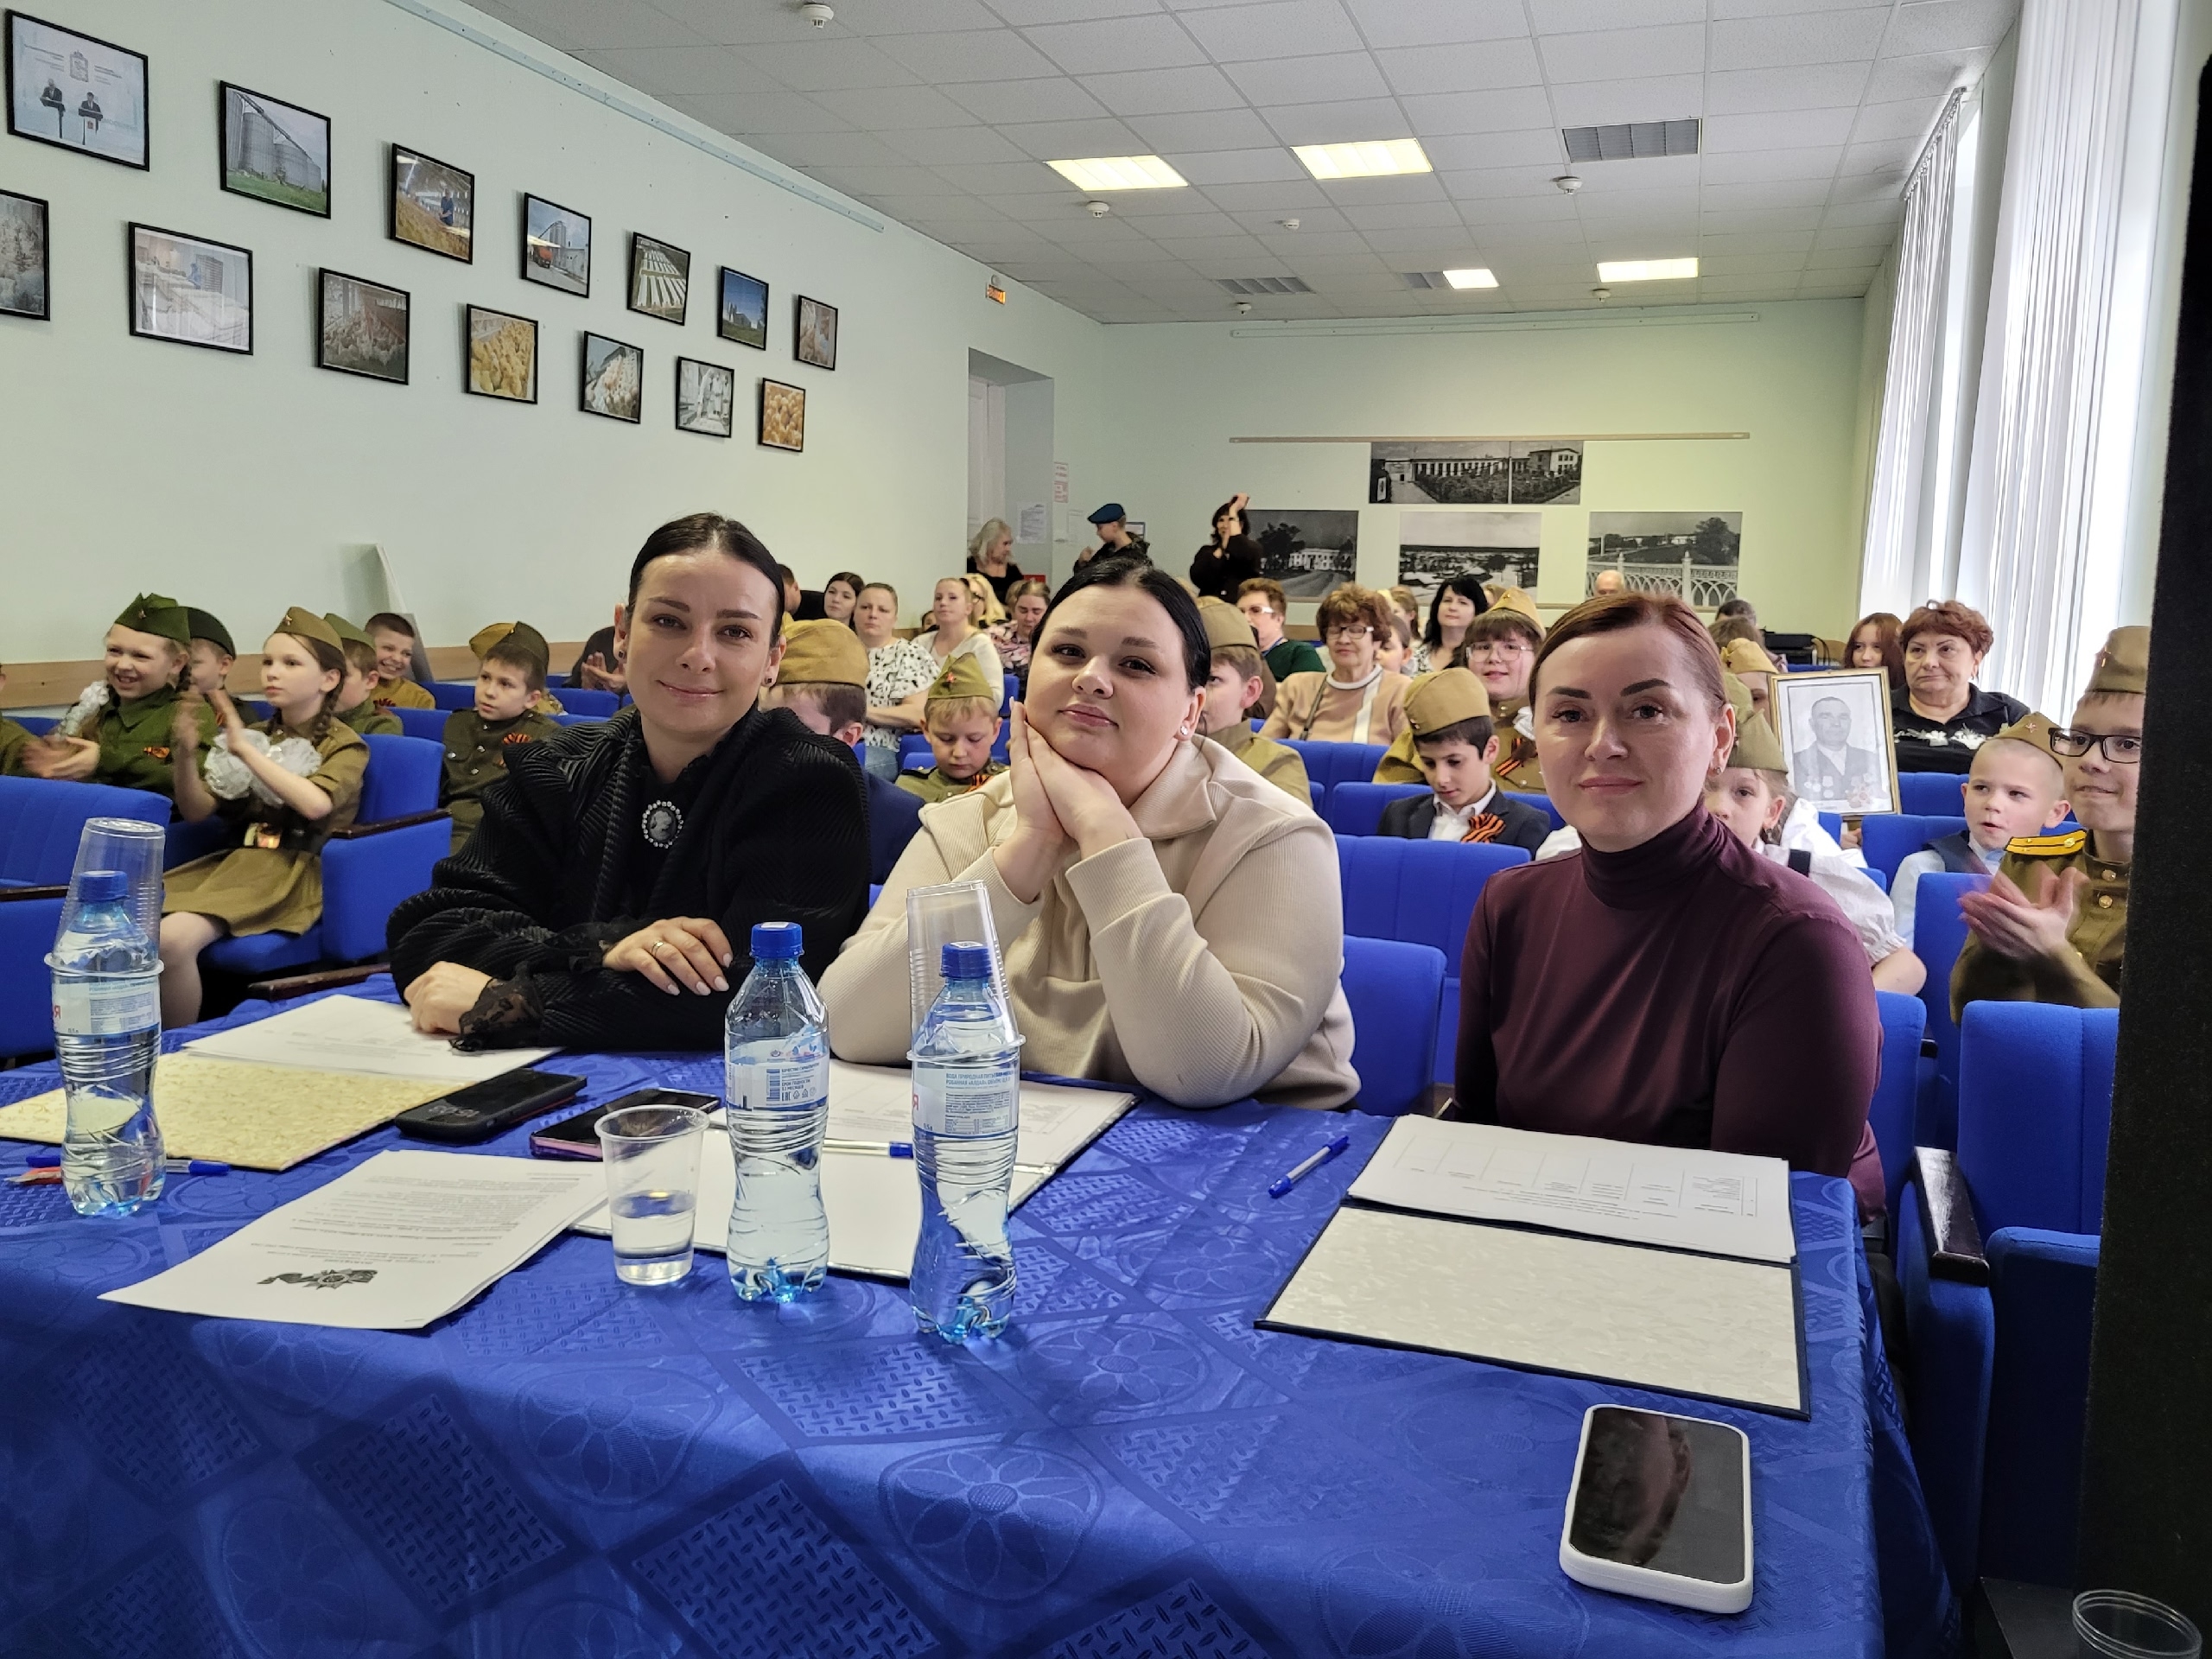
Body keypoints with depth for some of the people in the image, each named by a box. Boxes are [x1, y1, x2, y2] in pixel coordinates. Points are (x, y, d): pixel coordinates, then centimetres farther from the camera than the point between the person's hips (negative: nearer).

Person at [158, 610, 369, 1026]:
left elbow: (316, 804, -21)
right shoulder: (255, 735, 18)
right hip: (235, 859, 6)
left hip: (295, 870, -6)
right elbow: (196, 811, 10)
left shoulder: (344, 744, 0)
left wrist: (245, 750, -23)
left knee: (172, 940, -29)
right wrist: (187, 752, -8)